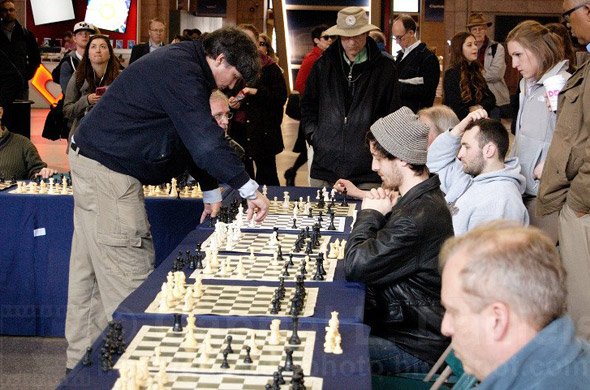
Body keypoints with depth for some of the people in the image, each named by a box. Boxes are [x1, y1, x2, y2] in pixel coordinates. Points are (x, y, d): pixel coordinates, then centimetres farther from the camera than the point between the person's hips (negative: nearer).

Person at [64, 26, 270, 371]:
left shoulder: (182, 65, 14)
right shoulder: (182, 73, -20)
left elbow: (194, 137, 18)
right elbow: (205, 139, -25)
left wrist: (211, 193, 17)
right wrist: (249, 189, -20)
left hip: (95, 162, 11)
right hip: (107, 169, -11)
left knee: (89, 273, 15)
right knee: (129, 273, -8)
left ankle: (83, 359, 23)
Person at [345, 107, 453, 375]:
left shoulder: (420, 214, -27)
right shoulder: (423, 198, 7)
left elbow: (355, 265, -26)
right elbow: (379, 250, 15)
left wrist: (370, 213, -11)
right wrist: (379, 213, -4)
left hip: (417, 349, -10)